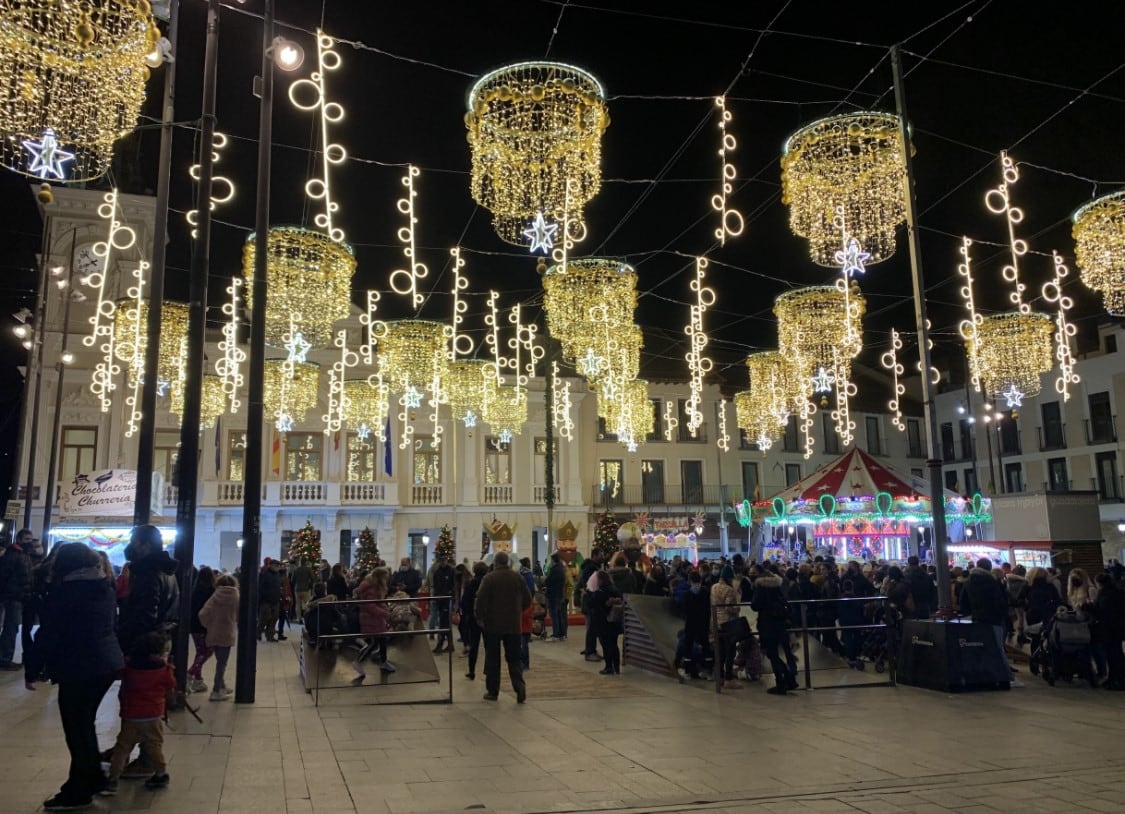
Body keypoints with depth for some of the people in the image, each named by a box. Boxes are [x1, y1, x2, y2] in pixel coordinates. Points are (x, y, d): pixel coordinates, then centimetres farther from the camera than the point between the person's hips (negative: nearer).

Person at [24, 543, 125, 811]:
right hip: (108, 663, 8)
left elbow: (48, 634, -13)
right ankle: (93, 779, 27)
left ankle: (78, 791, 10)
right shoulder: (105, 589, 11)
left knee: (77, 728, 2)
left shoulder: (64, 592, -13)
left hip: (78, 669, -8)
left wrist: (32, 669, -4)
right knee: (85, 723, 20)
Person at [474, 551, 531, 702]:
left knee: (492, 659, 8)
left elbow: (481, 599, -17)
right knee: (514, 658, 9)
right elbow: (527, 599, 9)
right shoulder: (518, 578, 3)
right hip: (513, 625, 3)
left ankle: (493, 691, 11)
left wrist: (479, 617, -4)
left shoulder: (489, 578, -11)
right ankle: (520, 687, -9)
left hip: (492, 624, -3)